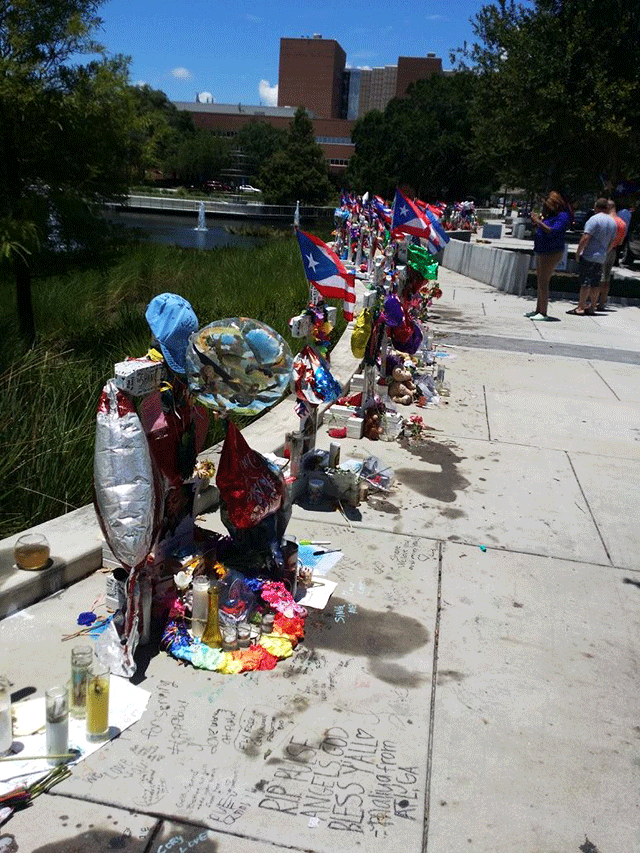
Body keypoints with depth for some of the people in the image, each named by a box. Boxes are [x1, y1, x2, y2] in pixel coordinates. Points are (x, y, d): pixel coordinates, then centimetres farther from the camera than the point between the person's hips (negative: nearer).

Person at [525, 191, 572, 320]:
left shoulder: (563, 216, -13)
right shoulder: (551, 215, 15)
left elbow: (553, 231, -26)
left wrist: (539, 222, -22)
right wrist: (537, 221, 9)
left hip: (551, 254, -10)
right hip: (542, 252, 10)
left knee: (543, 282, -12)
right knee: (541, 282, 13)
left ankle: (543, 313, -10)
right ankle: (538, 310, 20)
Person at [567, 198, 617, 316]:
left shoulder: (594, 219, -11)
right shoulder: (612, 222, 13)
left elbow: (585, 238, -17)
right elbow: (612, 242, 18)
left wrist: (578, 252, -10)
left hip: (588, 256, -7)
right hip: (601, 258, 7)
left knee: (585, 282, -8)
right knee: (595, 284, 11)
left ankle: (580, 307, -9)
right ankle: (592, 307, 15)